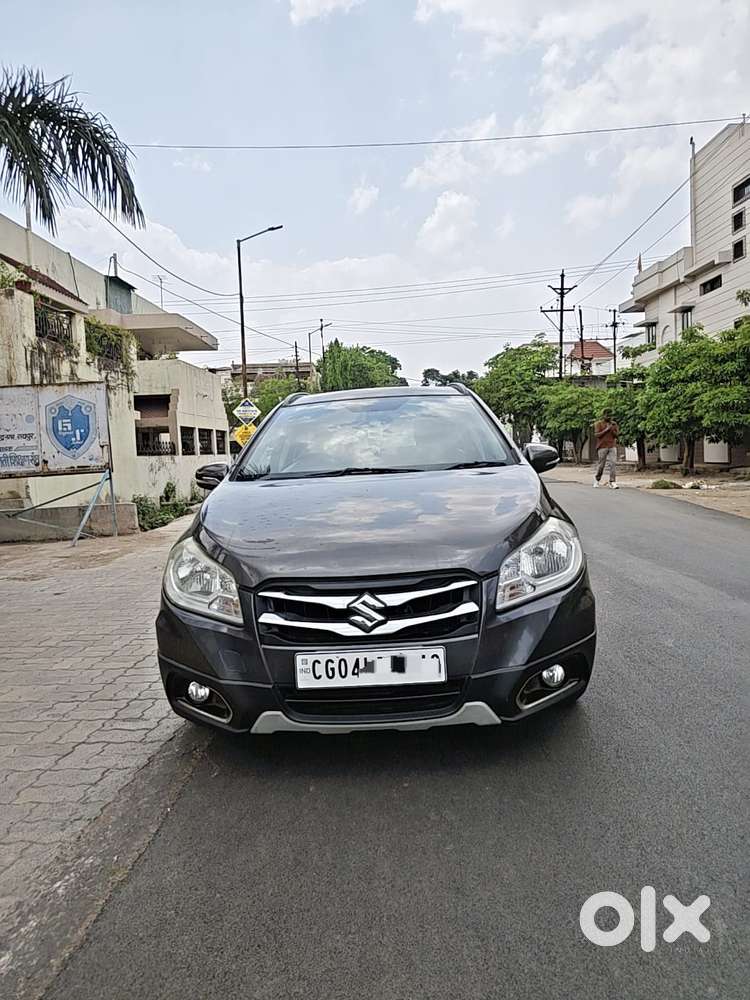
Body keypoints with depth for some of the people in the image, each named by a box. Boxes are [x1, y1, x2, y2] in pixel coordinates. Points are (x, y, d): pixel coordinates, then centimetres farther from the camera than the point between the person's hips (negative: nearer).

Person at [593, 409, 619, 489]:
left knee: (613, 464, -10)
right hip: (602, 447, -3)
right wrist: (606, 430, -13)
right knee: (601, 465, 3)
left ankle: (612, 482, -12)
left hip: (612, 446, 3)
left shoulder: (614, 424, 13)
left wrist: (613, 429, -9)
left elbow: (616, 435, 9)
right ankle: (597, 479, 26)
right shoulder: (598, 424, 2)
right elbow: (596, 435, -7)